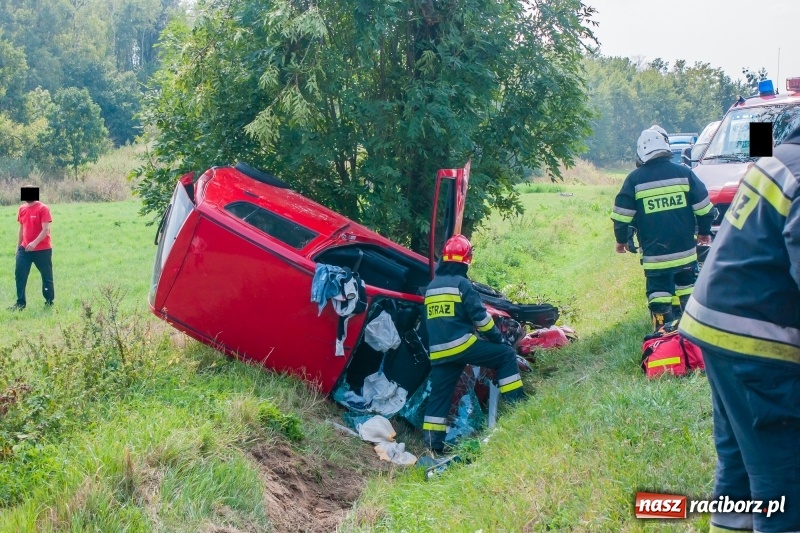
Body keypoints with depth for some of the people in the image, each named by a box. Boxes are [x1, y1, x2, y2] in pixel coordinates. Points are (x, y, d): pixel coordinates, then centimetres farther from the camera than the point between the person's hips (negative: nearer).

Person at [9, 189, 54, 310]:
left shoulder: (43, 209, -12)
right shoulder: (22, 209, 8)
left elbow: (46, 230, -19)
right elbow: (21, 229, 16)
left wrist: (35, 243, -30)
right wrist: (18, 246, 15)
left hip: (43, 249, -6)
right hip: (24, 249, 6)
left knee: (46, 276, 5)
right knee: (19, 275, -2)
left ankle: (49, 302, 18)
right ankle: (20, 303, 2)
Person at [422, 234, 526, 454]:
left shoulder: (431, 286, 17)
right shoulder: (461, 283, -6)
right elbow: (479, 315, -10)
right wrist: (497, 337, 2)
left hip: (438, 351, 7)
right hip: (461, 345, -7)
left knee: (439, 396, 12)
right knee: (506, 354, 6)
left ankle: (432, 442, 9)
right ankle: (516, 402, 1)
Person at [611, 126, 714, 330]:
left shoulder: (635, 179, -5)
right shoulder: (684, 173, 0)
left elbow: (621, 214, -3)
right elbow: (703, 207, 3)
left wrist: (621, 240, 12)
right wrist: (704, 232, 18)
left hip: (654, 255, -3)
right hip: (685, 252, 3)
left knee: (659, 299, 1)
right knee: (687, 293, 19)